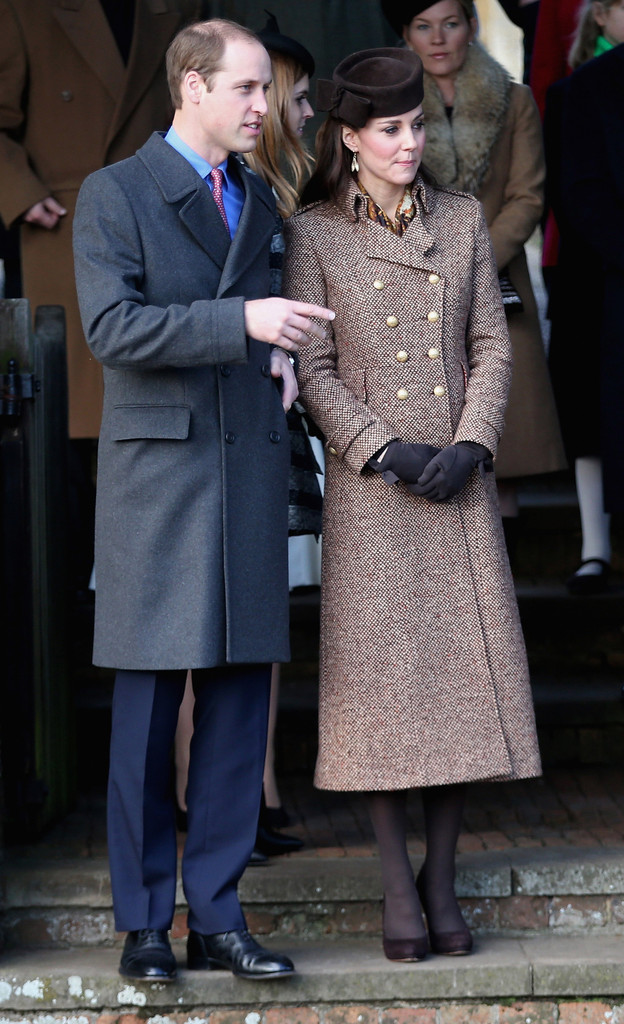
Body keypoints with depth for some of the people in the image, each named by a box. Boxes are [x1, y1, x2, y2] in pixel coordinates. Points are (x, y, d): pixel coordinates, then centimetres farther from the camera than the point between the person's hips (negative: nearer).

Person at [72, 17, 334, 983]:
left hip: (251, 470, 6)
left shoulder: (260, 202, 17)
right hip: (158, 470, -5)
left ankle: (216, 916, 11)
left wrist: (282, 352, 8)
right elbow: (112, 326, -15)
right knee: (148, 704, -1)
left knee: (241, 699, 4)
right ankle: (144, 923, 8)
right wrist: (242, 321, -23)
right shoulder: (114, 195, -2)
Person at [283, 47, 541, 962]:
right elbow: (313, 369, -3)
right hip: (369, 483, -3)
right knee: (383, 676, -2)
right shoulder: (313, 235, 0)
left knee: (464, 672, 1)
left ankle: (443, 879, 11)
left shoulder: (463, 220, 9)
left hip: (459, 482, 3)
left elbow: (492, 345, 7)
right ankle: (398, 887, 7)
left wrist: (471, 444, -7)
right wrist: (385, 452, -13)